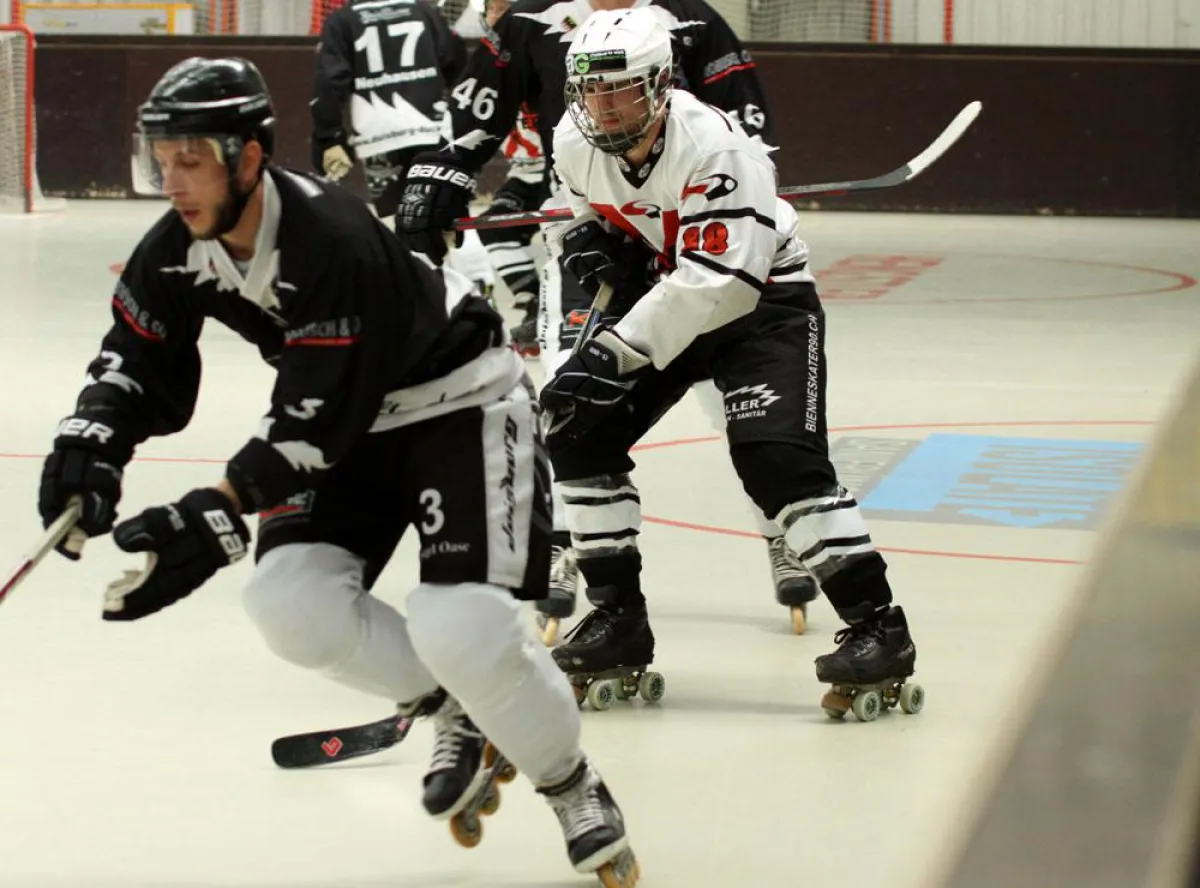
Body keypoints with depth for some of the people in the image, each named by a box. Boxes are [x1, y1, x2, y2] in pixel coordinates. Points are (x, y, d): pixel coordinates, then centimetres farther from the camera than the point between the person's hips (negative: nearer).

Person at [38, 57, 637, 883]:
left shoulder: (333, 242, -34)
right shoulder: (179, 249, -11)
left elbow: (317, 420, -34)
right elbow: (139, 359, -2)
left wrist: (213, 519, -39)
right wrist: (90, 442, -23)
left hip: (461, 402, -7)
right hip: (349, 417, 8)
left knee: (462, 626, -23)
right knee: (292, 604, -13)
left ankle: (571, 783, 5)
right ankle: (455, 713, 13)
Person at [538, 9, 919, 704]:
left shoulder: (712, 144, -31)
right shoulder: (575, 142, -9)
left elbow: (719, 279, -36)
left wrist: (615, 352, -37)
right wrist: (590, 238, -9)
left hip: (764, 300, -7)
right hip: (662, 300, 7)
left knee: (775, 456, -24)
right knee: (578, 430, -4)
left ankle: (877, 622, -17)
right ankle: (618, 618, 6)